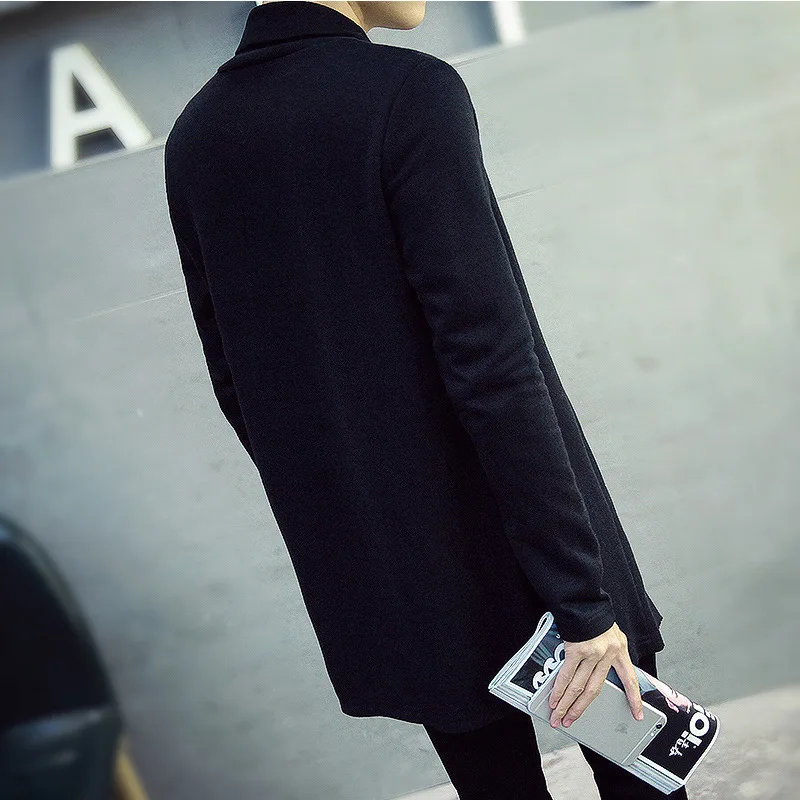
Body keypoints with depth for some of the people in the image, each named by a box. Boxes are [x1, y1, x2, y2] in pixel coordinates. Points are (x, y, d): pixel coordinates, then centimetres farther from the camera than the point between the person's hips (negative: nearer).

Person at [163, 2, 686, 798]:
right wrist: (585, 598, -18)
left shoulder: (192, 140, 3)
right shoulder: (409, 94, -17)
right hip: (509, 548, -5)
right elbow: (492, 366, -22)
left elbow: (236, 384, 8)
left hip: (378, 581, 6)